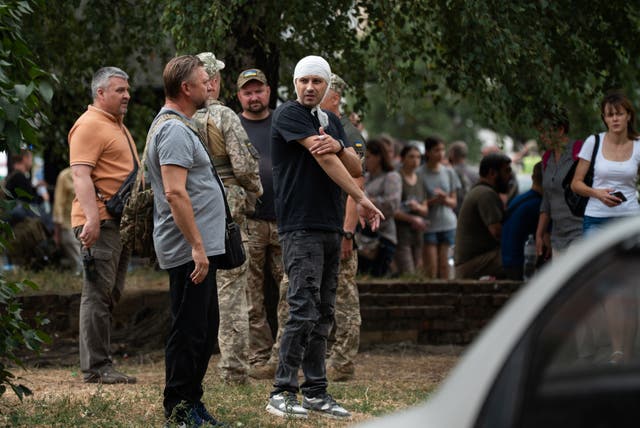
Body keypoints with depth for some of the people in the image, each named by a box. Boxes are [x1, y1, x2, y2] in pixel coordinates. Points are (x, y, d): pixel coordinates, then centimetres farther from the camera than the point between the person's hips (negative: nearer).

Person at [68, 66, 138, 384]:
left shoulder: (117, 126, 22)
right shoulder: (89, 125, -10)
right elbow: (81, 174, -20)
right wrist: (92, 218, -30)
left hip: (120, 222, 10)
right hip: (100, 222, -10)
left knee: (110, 295, 10)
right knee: (98, 293, -9)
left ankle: (100, 363, 14)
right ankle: (96, 367, -9)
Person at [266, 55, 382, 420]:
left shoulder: (332, 121, 18)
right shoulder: (289, 115, -6)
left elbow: (356, 168, 9)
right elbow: (324, 160, -14)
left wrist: (338, 146, -13)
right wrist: (362, 199, -16)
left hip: (332, 227, 8)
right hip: (301, 227, -8)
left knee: (323, 314, 7)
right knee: (304, 311, -13)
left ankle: (316, 392, 11)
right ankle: (282, 392, -11)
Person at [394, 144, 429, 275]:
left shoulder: (420, 181, 16)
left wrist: (418, 207, -6)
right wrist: (412, 219, -15)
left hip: (417, 233, 7)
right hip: (401, 231, -7)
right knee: (408, 275, -16)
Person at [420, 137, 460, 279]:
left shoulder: (449, 172, 10)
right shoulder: (420, 174, -3)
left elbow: (454, 202, 11)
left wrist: (445, 199, -12)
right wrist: (434, 200, -20)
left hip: (447, 224, 4)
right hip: (428, 225, -4)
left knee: (444, 267, 2)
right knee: (431, 269, -8)